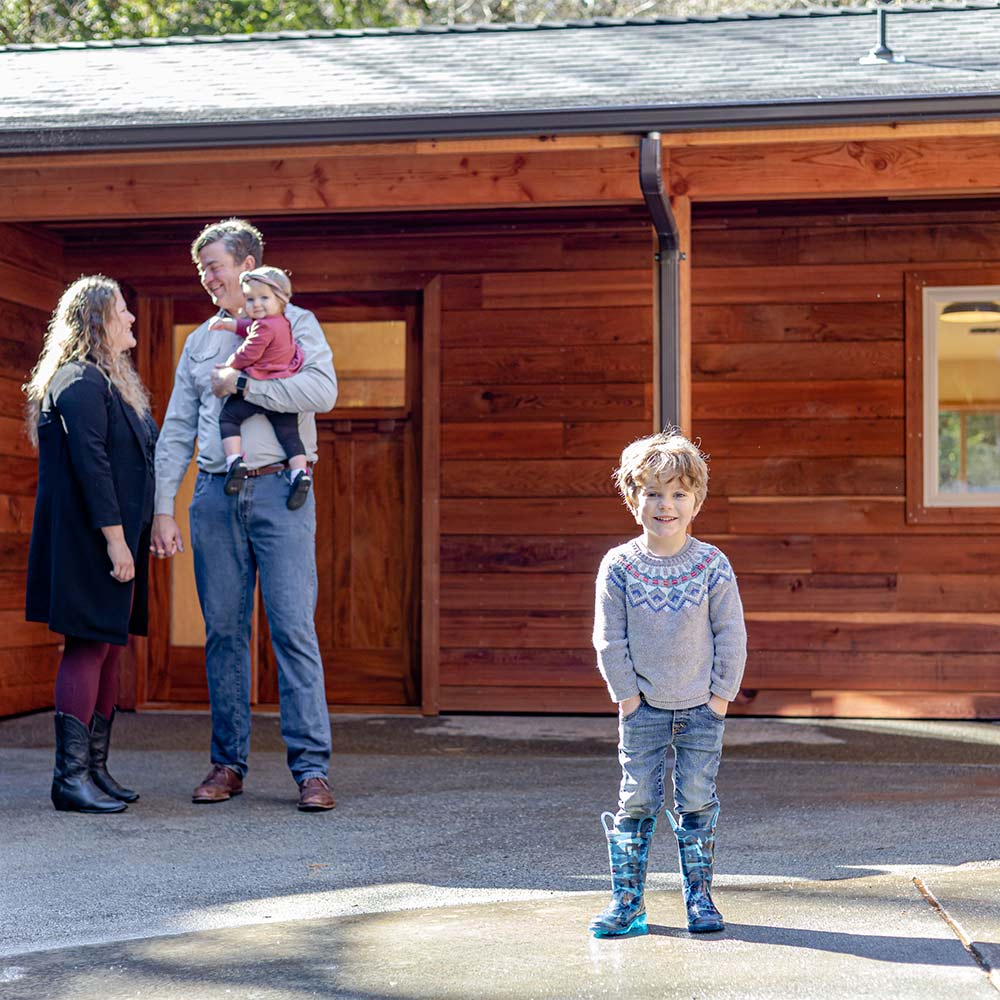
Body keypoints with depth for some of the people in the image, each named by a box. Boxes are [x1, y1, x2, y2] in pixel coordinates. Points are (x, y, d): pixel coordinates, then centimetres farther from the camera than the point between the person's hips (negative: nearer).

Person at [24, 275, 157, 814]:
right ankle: (70, 777, -5)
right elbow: (90, 464, -19)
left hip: (118, 540, 10)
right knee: (88, 648, -8)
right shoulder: (79, 382, -12)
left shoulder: (111, 381, 21)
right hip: (90, 541, -10)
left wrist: (133, 540, 17)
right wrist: (114, 540, -22)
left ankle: (95, 770, 15)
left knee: (109, 648, 9)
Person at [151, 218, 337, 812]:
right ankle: (229, 763, 12)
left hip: (279, 490, -4)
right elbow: (176, 430, 15)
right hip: (215, 495, 4)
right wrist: (164, 508, 6)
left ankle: (312, 767, -6)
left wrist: (241, 383, -10)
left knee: (294, 628, -8)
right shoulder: (200, 342, 18)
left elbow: (323, 391, -13)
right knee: (224, 632, 5)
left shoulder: (294, 323, 5)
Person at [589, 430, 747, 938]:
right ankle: (626, 900, 12)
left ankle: (699, 896, 17)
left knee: (697, 802, 5)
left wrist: (721, 694, -5)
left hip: (703, 708, 0)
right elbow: (609, 638, -2)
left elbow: (731, 634, -1)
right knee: (637, 802, 3)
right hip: (644, 707, 0)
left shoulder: (712, 564, -6)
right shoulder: (619, 566, -7)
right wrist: (627, 693, -5)